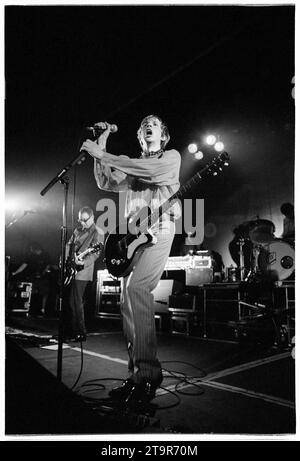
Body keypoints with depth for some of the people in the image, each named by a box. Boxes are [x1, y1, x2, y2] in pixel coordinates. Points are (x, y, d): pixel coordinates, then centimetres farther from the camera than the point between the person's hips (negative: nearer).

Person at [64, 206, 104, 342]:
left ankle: (80, 333, 2)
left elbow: (95, 254, -16)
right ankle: (68, 332, 23)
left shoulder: (98, 233, -8)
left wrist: (83, 262, -32)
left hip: (82, 272, -8)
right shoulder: (78, 230, 15)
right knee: (67, 301, 11)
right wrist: (66, 260, 6)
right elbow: (69, 245, 20)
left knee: (76, 302, -8)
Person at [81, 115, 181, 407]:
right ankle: (137, 374, 6)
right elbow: (106, 183, 16)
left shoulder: (172, 157, 10)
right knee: (130, 297, -1)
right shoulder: (133, 166, 27)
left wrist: (102, 154, -9)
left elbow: (149, 170, -10)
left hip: (158, 230, -6)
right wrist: (100, 150, 6)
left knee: (134, 288, -26)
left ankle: (148, 373, -21)